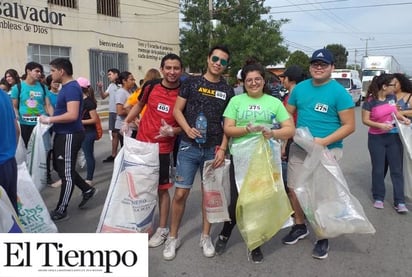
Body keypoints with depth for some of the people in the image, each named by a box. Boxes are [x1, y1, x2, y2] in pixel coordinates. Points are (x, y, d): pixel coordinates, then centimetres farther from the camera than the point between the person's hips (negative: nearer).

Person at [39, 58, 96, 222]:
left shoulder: (72, 88, -19)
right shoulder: (66, 87, 13)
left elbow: (72, 115, -29)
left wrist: (49, 119, -19)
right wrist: (51, 119, 10)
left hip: (70, 135, -11)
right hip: (62, 134, 11)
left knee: (66, 172, 0)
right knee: (59, 167, 20)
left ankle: (61, 211, 12)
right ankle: (87, 190, 31)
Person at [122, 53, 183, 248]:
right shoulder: (151, 86, -3)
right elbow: (140, 104, 16)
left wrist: (172, 131, -21)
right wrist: (126, 122, 7)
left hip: (163, 148, -3)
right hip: (141, 143, 4)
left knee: (162, 188, 5)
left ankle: (162, 229, 20)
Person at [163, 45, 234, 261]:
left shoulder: (227, 91, 7)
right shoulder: (191, 82, 3)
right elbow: (177, 110, 2)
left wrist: (222, 148, -5)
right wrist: (188, 129, -15)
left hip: (213, 149, 2)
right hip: (189, 147, -1)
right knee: (180, 193, -1)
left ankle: (206, 236, 26)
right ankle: (173, 237, 17)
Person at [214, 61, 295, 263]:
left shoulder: (275, 102, 8)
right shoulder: (236, 101, 5)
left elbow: (290, 129, 3)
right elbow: (228, 129, -1)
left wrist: (273, 133, -17)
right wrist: (247, 129, -20)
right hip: (240, 158, -1)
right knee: (237, 200, 0)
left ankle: (255, 244, 26)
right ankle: (224, 235, 29)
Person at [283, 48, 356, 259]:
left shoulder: (339, 92, -10)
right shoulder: (300, 88, 4)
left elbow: (349, 126, -10)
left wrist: (324, 141, -21)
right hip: (299, 148, 5)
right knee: (294, 189, 11)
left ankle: (323, 238, 21)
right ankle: (299, 227, 34)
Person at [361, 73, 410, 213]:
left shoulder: (392, 97, 0)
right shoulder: (370, 101, -15)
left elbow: (395, 112, 15)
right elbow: (365, 120, -13)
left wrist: (403, 118, -4)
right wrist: (380, 125, -26)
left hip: (394, 137, 4)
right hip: (376, 139, -4)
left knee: (397, 170, 3)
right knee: (378, 170, 7)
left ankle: (400, 202, 9)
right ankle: (378, 198, 23)